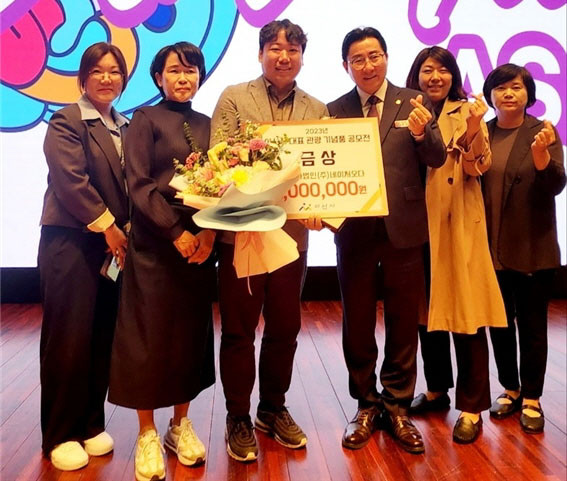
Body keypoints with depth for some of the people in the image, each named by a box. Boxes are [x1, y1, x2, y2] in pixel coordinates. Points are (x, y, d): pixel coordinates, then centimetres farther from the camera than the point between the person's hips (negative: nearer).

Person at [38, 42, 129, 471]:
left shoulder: (126, 126, 15)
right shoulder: (67, 121, -4)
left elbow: (130, 184, 10)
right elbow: (71, 180, -14)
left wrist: (125, 231, -4)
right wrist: (107, 226, -13)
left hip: (113, 245, 6)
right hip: (71, 242, -6)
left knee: (103, 338, 9)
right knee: (69, 340, 0)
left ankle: (91, 424, 24)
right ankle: (61, 435, 14)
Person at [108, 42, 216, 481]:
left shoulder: (207, 124, 13)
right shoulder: (145, 119, 1)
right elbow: (139, 184, -8)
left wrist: (209, 231, -9)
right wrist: (176, 232, -16)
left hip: (200, 242, 4)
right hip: (154, 243, -4)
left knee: (192, 333, 9)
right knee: (150, 335, 1)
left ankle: (181, 424, 23)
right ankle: (147, 434, 14)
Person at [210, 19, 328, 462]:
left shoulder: (317, 110, 10)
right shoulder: (234, 98, 1)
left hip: (292, 234, 3)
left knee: (285, 328, 12)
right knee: (239, 330, 6)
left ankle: (274, 409, 32)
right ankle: (238, 419, 23)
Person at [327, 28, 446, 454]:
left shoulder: (414, 103, 2)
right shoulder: (335, 111, 4)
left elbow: (437, 159, -7)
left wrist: (421, 133, -27)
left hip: (403, 229, 0)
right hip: (354, 230, 1)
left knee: (403, 323, 9)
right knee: (357, 324, 11)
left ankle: (398, 407, 24)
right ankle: (366, 406, 28)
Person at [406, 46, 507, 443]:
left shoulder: (467, 112, 2)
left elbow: (478, 168, -8)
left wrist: (474, 127, -23)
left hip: (460, 224, -3)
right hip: (420, 223, 3)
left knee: (466, 308, -3)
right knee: (427, 307, 12)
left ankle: (472, 407, 8)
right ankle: (437, 389, 28)